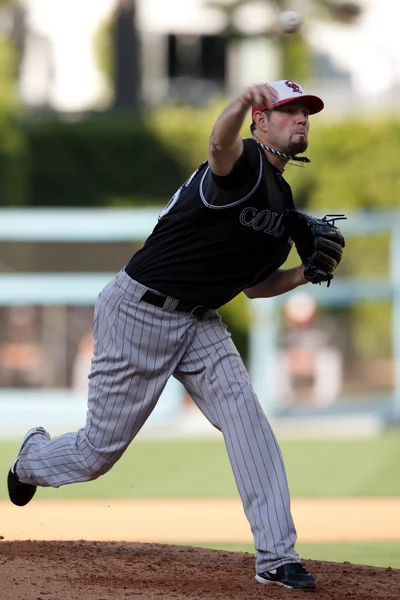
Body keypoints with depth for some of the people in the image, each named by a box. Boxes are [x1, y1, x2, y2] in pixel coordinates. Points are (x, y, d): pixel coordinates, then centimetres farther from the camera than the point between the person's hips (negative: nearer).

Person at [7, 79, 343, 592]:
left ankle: (276, 557, -19)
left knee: (244, 415, -17)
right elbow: (221, 146, -46)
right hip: (138, 313, -7)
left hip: (198, 322, 8)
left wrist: (306, 275, 0)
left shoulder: (283, 203, 11)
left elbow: (254, 285, 20)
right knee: (98, 452, 4)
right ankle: (34, 457, 39)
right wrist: (242, 103, -69)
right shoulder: (246, 164, -18)